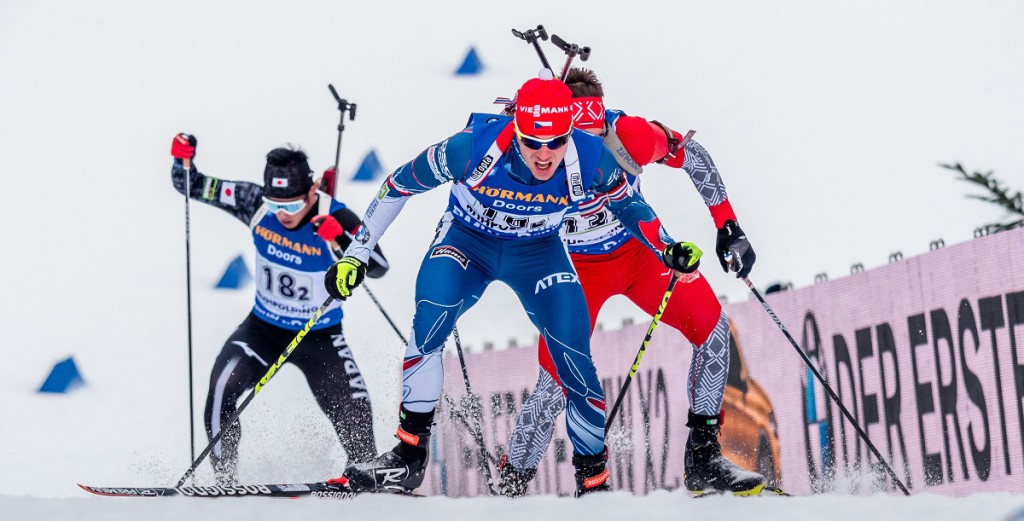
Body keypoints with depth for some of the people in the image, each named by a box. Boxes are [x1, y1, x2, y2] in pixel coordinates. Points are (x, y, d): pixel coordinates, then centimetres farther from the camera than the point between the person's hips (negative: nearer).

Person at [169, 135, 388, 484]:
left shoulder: (334, 219, -23)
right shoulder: (257, 205, -15)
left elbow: (379, 267, -29)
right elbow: (192, 186, -7)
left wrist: (341, 237, -44)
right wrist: (183, 160, -27)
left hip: (320, 335, -2)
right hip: (263, 327, 2)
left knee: (353, 414, -11)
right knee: (223, 384, -22)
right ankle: (223, 476, -7)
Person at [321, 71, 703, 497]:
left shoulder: (591, 160, -27)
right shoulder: (473, 148, -33)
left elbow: (627, 202, -3)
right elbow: (399, 186, -17)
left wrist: (668, 250, -16)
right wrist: (355, 255, -13)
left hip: (538, 252, 1)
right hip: (466, 240, -1)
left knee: (574, 357, -12)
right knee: (431, 316, -29)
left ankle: (593, 475, 8)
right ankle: (409, 454, -18)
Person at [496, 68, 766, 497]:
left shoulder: (628, 135, -29)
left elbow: (693, 157, -11)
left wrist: (728, 227, -11)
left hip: (641, 249, 2)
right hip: (576, 267, -2)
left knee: (713, 327, -12)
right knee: (557, 381, -13)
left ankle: (702, 461, 1)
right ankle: (510, 482, 8)